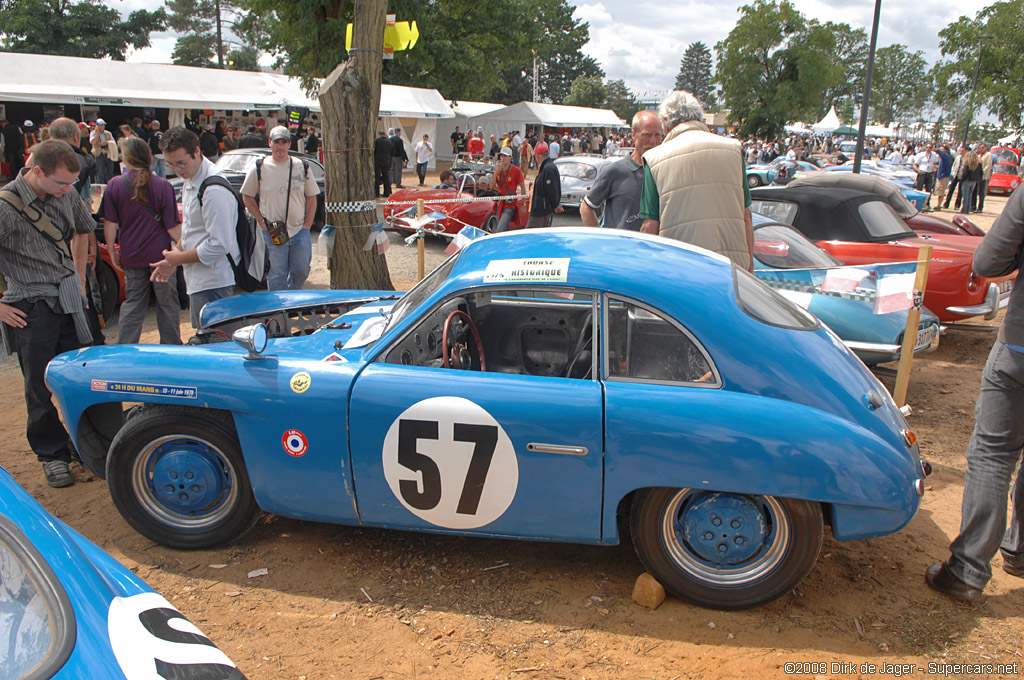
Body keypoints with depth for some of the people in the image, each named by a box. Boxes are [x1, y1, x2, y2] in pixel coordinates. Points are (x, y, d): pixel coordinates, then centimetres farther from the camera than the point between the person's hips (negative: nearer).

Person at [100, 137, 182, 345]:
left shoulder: (114, 186, -4)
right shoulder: (163, 186, -11)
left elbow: (110, 224, -3)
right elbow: (172, 227, -11)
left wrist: (112, 250, 10)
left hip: (131, 257, 2)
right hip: (160, 254, -2)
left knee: (132, 304, 14)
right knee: (167, 304, 10)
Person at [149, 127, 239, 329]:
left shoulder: (214, 190, -21)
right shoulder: (189, 181, 12)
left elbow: (220, 244, -24)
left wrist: (179, 258, -11)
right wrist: (173, 258, 11)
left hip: (213, 284, -10)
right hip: (198, 280, 10)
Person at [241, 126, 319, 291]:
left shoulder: (302, 167, 5)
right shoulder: (258, 168, 0)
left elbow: (311, 197, 10)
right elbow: (247, 196, 7)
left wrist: (307, 225, 1)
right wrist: (261, 220, -4)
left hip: (299, 230, 2)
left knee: (301, 271, 6)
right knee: (278, 273, 0)